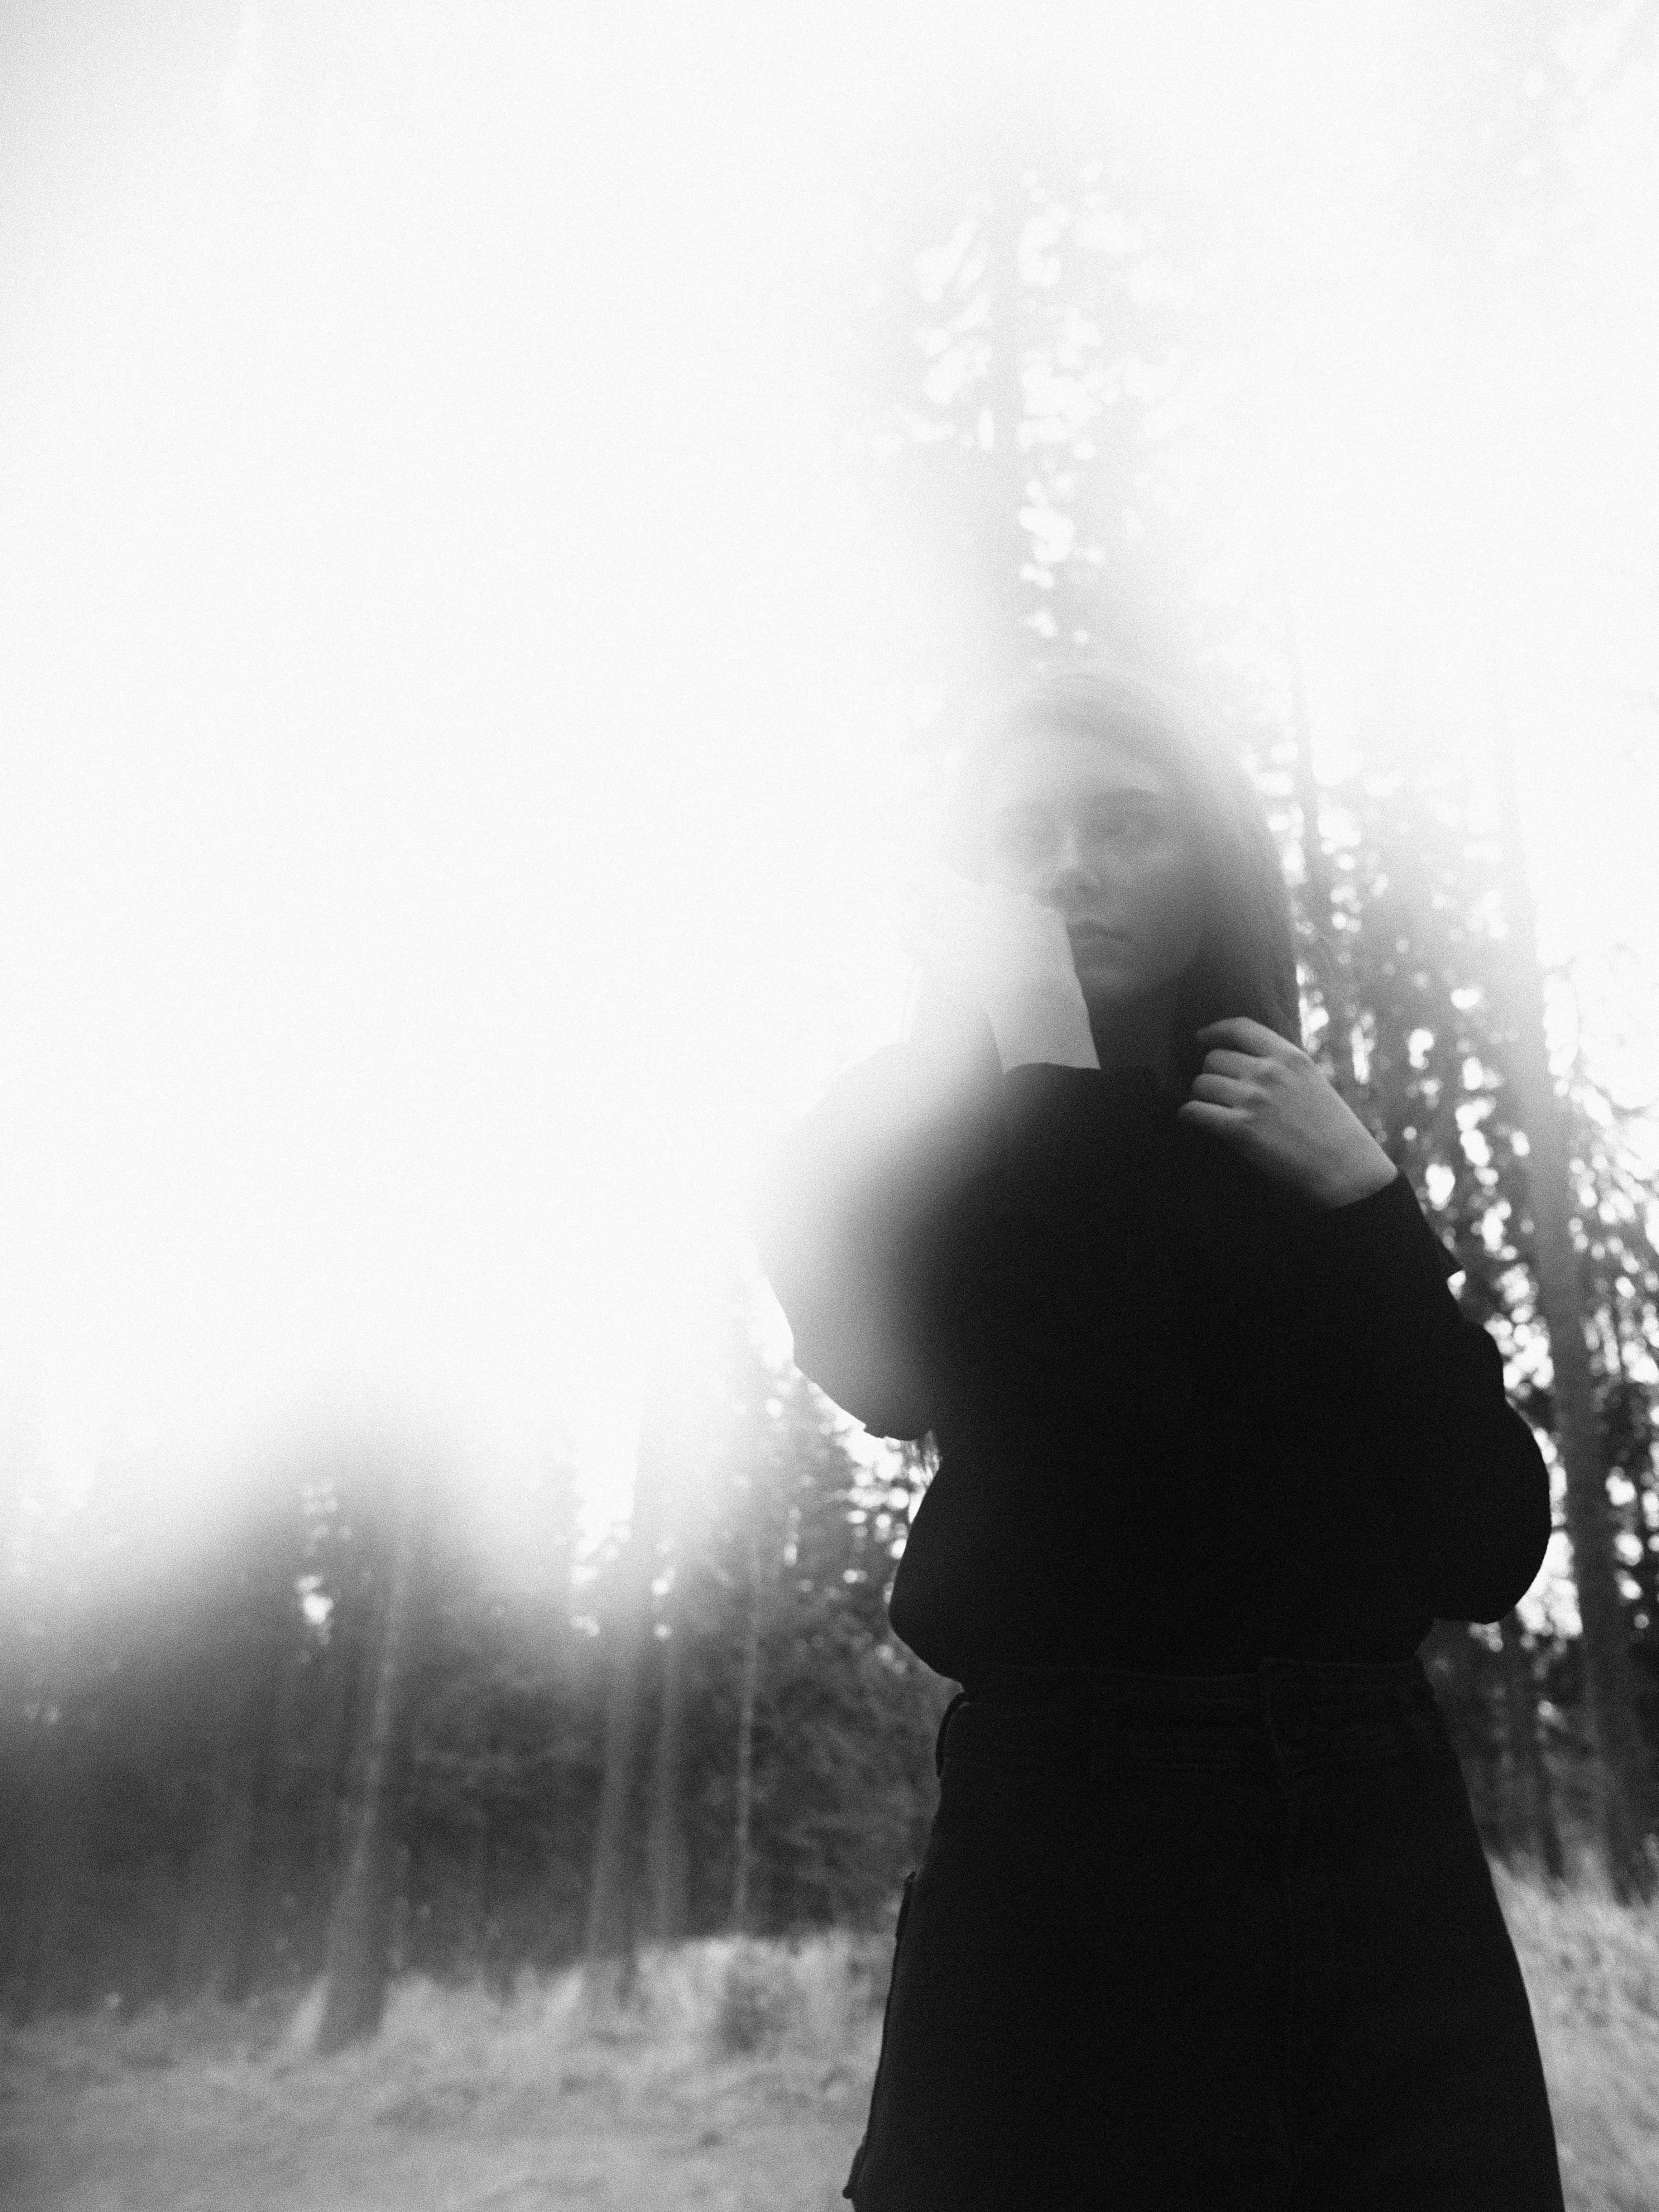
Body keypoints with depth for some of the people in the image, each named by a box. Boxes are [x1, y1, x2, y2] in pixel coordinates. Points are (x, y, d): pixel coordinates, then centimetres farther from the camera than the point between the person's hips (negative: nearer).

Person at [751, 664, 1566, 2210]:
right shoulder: (914, 1160, 0)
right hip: (1071, 1898, -3)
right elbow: (1072, 1495, -18)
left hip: (1391, 1889, 4)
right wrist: (1054, 1075, -11)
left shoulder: (1314, 1174, 10)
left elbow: (1492, 1547, 1)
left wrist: (1363, 1203, -7)